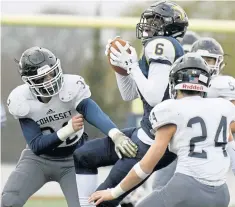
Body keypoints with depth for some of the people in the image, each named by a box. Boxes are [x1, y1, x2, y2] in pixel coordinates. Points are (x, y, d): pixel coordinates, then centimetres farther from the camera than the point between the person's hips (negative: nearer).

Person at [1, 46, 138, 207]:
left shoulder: (71, 87, -24)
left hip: (73, 159, 0)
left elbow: (94, 112, -42)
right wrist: (68, 130, -38)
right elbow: (36, 146, -22)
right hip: (39, 158, 0)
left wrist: (116, 135, -63)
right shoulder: (22, 100, -21)